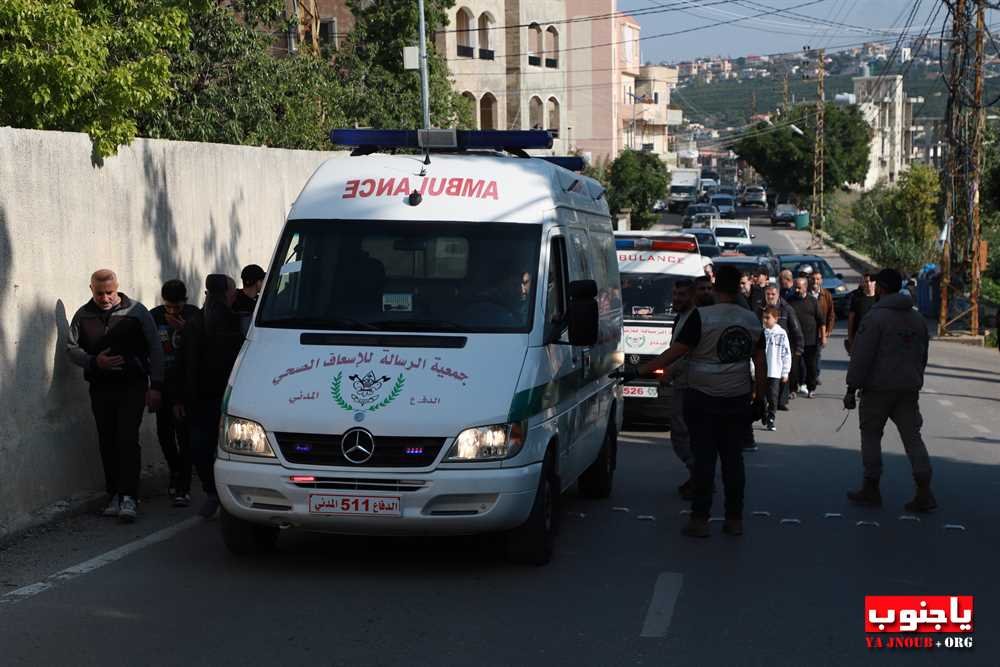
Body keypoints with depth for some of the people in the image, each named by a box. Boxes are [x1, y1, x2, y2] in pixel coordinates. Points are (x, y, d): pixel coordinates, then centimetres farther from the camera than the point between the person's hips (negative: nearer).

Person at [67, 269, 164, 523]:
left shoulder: (136, 311, -2)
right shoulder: (83, 315, 6)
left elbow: (155, 350, 0)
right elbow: (71, 348, 10)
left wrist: (155, 386, -6)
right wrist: (94, 362, -10)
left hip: (132, 386, -4)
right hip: (100, 388, 4)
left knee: (128, 440, -12)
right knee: (107, 443, 6)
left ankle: (129, 497, -13)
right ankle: (114, 495, 14)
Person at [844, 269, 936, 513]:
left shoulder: (875, 317, -12)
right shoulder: (917, 318, 12)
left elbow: (861, 357, -15)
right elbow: (923, 356, 19)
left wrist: (852, 389, -12)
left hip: (878, 388, -6)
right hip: (909, 389, 6)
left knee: (871, 435, 7)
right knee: (912, 436, 5)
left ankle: (871, 489, 12)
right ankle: (924, 492, -4)